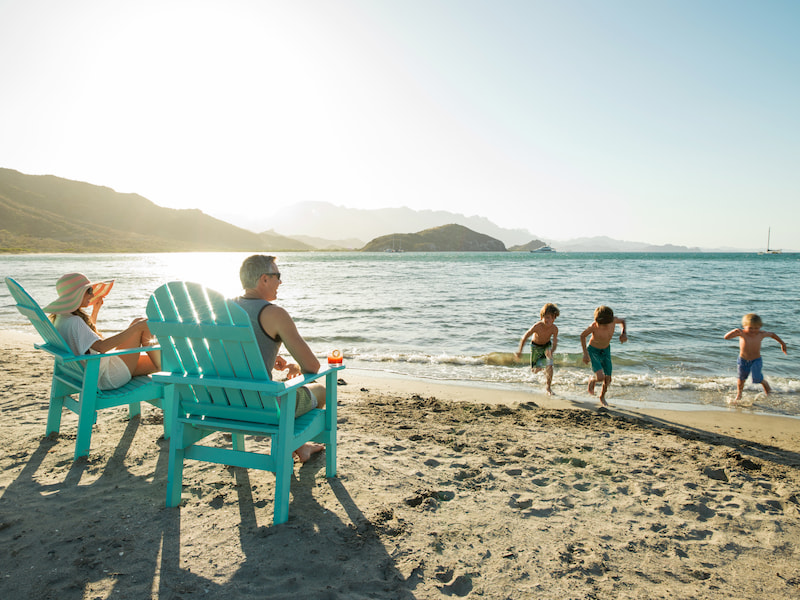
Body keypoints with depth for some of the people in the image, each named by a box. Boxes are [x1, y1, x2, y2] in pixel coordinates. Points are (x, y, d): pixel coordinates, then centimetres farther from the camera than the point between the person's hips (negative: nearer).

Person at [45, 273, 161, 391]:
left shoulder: (61, 318, 10)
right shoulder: (73, 322, -23)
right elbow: (101, 346, -35)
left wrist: (96, 309, 32)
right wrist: (135, 328, -31)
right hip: (107, 377, -10)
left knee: (161, 363, 12)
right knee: (142, 324, -8)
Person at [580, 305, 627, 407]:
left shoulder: (613, 320, -22)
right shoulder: (594, 326, -31)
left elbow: (623, 321, 4)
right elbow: (583, 336, -12)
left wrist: (624, 333, -14)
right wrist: (585, 353, -14)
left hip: (606, 350, 4)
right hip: (593, 350, -4)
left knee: (607, 379, 6)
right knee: (600, 377, -21)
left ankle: (602, 397, 36)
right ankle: (592, 379, 17)